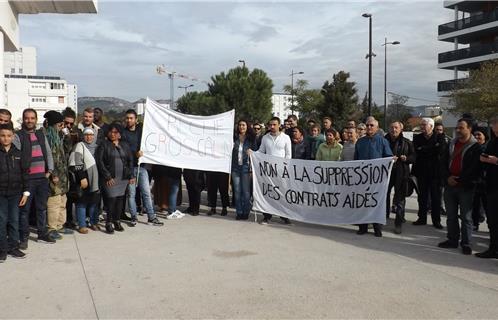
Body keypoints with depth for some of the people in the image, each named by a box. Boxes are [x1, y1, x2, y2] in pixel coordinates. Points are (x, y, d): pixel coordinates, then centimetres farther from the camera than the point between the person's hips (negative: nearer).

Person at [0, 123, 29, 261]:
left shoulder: (18, 153, 6)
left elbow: (24, 173, 8)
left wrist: (25, 192, 4)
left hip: (15, 193, 2)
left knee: (14, 221, 7)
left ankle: (13, 247, 18)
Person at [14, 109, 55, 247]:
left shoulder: (41, 135, 14)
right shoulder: (18, 136, -4)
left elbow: (48, 153, 15)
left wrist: (50, 170, 6)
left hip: (43, 177, 5)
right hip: (27, 178, -5)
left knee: (42, 207, 13)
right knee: (25, 209, 1)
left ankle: (42, 234, 24)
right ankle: (23, 238, 10)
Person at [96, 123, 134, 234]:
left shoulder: (125, 146, 14)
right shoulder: (104, 145, 1)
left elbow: (130, 161, 16)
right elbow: (99, 161, -5)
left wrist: (131, 176, 7)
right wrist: (107, 176, -11)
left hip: (123, 178, 4)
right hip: (110, 178, -4)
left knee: (120, 199, 5)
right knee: (111, 199, -10)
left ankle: (117, 221, 17)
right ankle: (109, 223, 2)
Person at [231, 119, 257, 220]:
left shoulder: (251, 138, 3)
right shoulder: (234, 138, 7)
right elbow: (231, 152, 9)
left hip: (246, 167, -2)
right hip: (235, 167, 2)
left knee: (246, 191, 0)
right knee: (237, 191, 5)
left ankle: (245, 212, 10)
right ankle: (239, 212, 13)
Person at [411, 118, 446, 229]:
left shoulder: (440, 137, 0)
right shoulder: (417, 138, 6)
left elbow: (441, 150, -17)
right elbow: (417, 151, -10)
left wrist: (424, 149, -13)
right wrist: (433, 148, -13)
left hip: (435, 171, -2)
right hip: (422, 171, 2)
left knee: (436, 197, 4)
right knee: (422, 196, 9)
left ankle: (436, 220, 12)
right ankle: (422, 218, 19)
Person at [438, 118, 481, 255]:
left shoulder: (475, 147, -4)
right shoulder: (451, 145, 12)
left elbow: (475, 168, -9)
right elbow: (443, 163, 11)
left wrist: (459, 180, -12)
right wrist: (447, 177, -6)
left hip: (466, 187, -5)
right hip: (449, 185, 5)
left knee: (466, 217, 0)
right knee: (451, 215, 12)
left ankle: (466, 243, 8)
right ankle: (452, 240, 22)